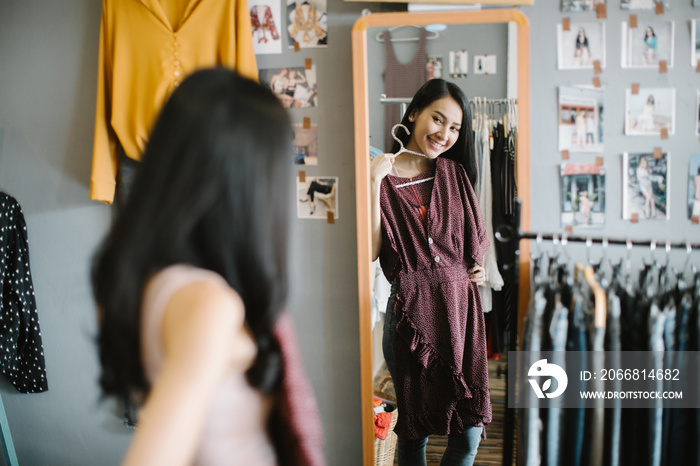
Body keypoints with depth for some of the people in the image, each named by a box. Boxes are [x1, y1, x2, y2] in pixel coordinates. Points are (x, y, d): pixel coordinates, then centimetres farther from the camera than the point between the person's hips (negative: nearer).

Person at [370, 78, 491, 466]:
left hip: (461, 307, 4)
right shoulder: (384, 176, -2)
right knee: (414, 430, 8)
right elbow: (370, 251, -11)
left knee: (469, 432, 4)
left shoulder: (456, 173, 11)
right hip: (413, 312, -3)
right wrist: (374, 183, -16)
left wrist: (478, 266, 4)